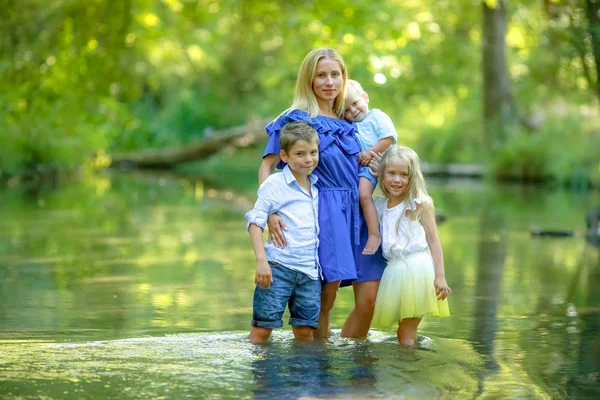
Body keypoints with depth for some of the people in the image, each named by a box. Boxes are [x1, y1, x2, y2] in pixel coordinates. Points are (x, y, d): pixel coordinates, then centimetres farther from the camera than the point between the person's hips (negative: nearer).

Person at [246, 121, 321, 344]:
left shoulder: (317, 186, 13)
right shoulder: (274, 184, -5)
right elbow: (255, 221, -7)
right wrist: (261, 260, -15)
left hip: (310, 271, 5)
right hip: (278, 267, -5)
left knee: (305, 330, 7)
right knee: (262, 328, -4)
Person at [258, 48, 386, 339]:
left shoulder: (348, 123, 17)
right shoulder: (295, 119, 1)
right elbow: (267, 166, -5)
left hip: (356, 213, 5)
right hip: (322, 213, -5)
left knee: (369, 298, -3)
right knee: (325, 299, -7)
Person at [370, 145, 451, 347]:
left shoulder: (419, 204, -4)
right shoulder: (381, 205, 12)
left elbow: (433, 240, -5)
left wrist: (440, 276, -11)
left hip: (416, 268, -6)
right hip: (394, 269, 6)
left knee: (406, 337, -7)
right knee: (403, 333, 7)